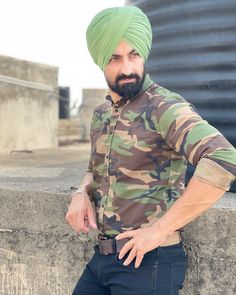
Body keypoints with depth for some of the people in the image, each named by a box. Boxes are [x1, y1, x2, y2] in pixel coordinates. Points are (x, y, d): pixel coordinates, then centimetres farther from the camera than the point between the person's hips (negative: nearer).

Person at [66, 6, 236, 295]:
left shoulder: (165, 108, -16)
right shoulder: (101, 114, 8)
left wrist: (158, 229, -25)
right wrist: (82, 194, 0)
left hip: (149, 262, -7)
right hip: (102, 259, 7)